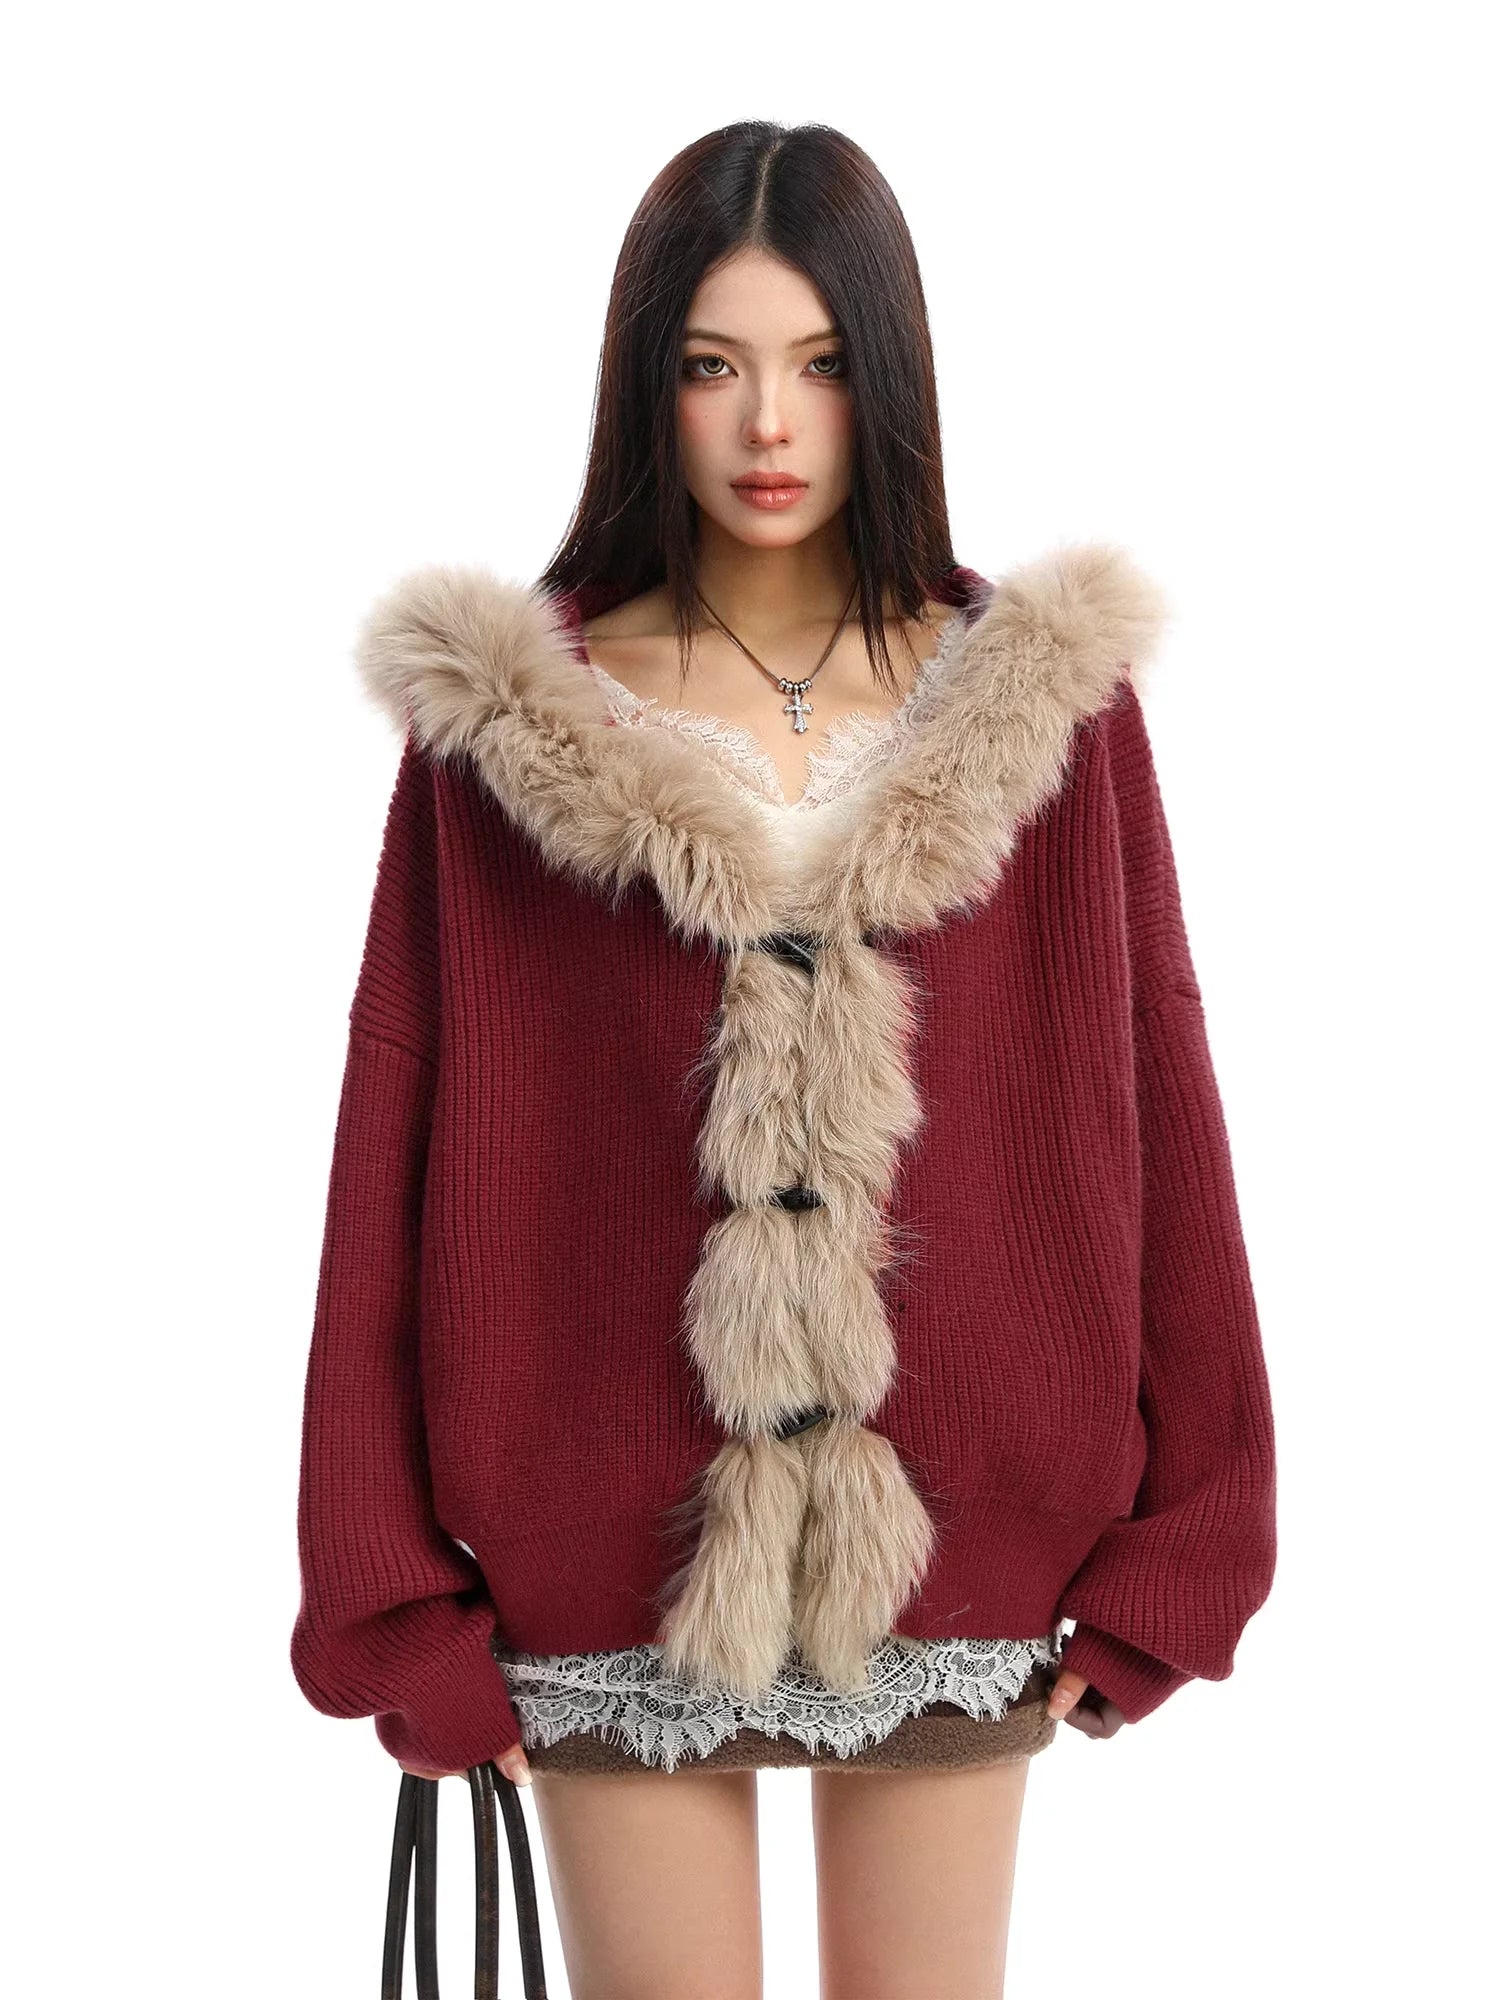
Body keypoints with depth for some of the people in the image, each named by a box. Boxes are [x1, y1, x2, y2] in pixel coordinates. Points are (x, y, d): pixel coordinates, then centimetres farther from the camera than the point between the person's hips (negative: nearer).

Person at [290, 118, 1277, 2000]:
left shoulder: (1046, 702, -1)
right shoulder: (503, 719, -4)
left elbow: (1148, 1108, 0)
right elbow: (403, 1147, -4)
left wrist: (1174, 1546, -1)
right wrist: (393, 1596, -5)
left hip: (959, 1537, 1)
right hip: (613, 1542, -1)